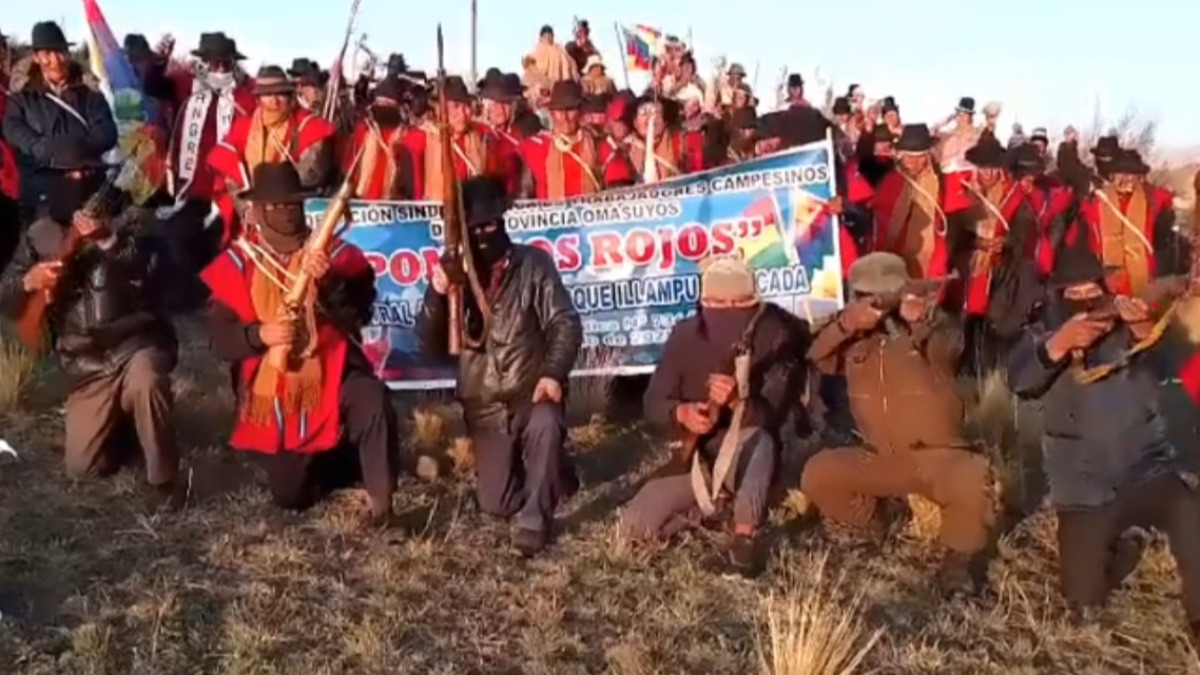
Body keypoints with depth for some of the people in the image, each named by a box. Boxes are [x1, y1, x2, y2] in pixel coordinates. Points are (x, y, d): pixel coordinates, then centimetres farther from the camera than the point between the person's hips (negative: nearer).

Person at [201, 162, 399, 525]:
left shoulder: (335, 252, -3)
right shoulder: (236, 263, 0)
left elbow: (358, 316, -14)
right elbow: (220, 337, -6)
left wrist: (330, 282, -30)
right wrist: (259, 335, -24)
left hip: (332, 376, -2)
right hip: (272, 393, 2)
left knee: (373, 400, -37)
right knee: (289, 496, 6)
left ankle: (380, 497, -19)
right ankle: (335, 459, 38)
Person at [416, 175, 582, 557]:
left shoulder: (533, 264, -5)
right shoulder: (454, 273, 2)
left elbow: (565, 323, -11)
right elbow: (432, 348, -3)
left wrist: (553, 373, -28)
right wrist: (436, 296, -19)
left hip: (532, 394, -3)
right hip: (485, 407, 3)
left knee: (545, 425, -38)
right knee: (496, 503, 1)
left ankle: (535, 519, -19)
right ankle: (551, 474, 31)